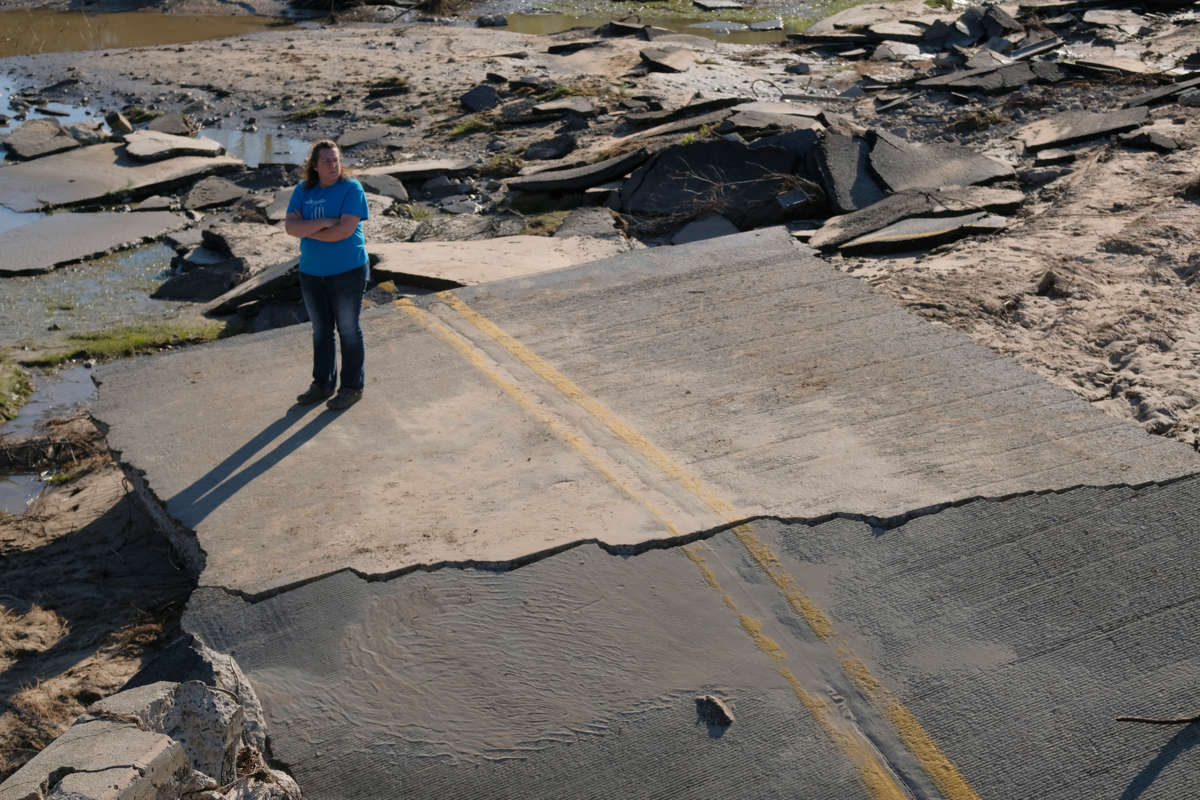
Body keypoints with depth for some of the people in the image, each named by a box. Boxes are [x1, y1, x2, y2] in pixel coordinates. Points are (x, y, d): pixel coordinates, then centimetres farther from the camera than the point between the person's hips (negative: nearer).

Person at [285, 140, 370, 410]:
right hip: (312, 273, 5)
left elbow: (346, 229, -22)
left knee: (348, 331, 5)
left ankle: (352, 387, 16)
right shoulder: (303, 191, 3)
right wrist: (323, 223, -22)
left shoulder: (351, 188, -11)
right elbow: (290, 226, -9)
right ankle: (323, 385, 27)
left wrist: (307, 231, -13)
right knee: (321, 330, 15)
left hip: (347, 272, -5)